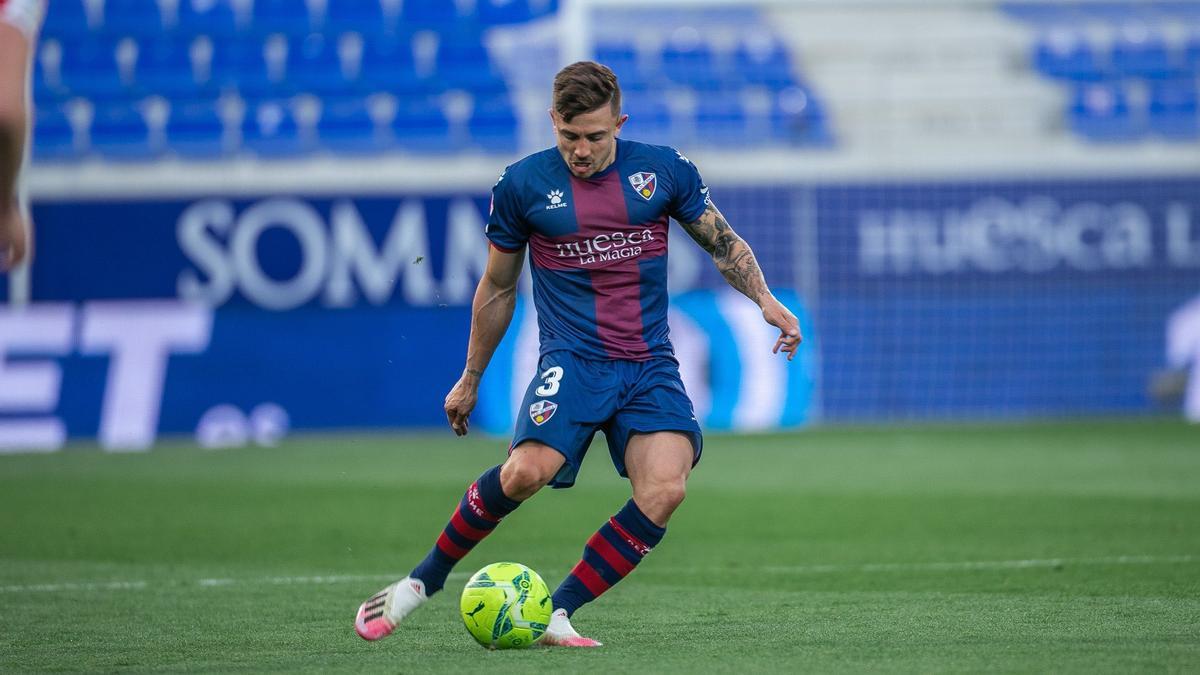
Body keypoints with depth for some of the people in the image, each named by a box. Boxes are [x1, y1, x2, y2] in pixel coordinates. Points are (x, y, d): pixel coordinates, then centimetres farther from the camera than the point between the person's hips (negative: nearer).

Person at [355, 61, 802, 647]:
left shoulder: (663, 170, 4)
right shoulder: (522, 185, 1)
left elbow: (724, 243, 17)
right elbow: (497, 289, 14)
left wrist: (765, 300, -1)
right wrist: (470, 380, 20)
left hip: (651, 366, 2)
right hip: (571, 358, -2)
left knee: (664, 489, -23)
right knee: (527, 471, -29)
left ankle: (557, 614, -12)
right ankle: (422, 581, -8)